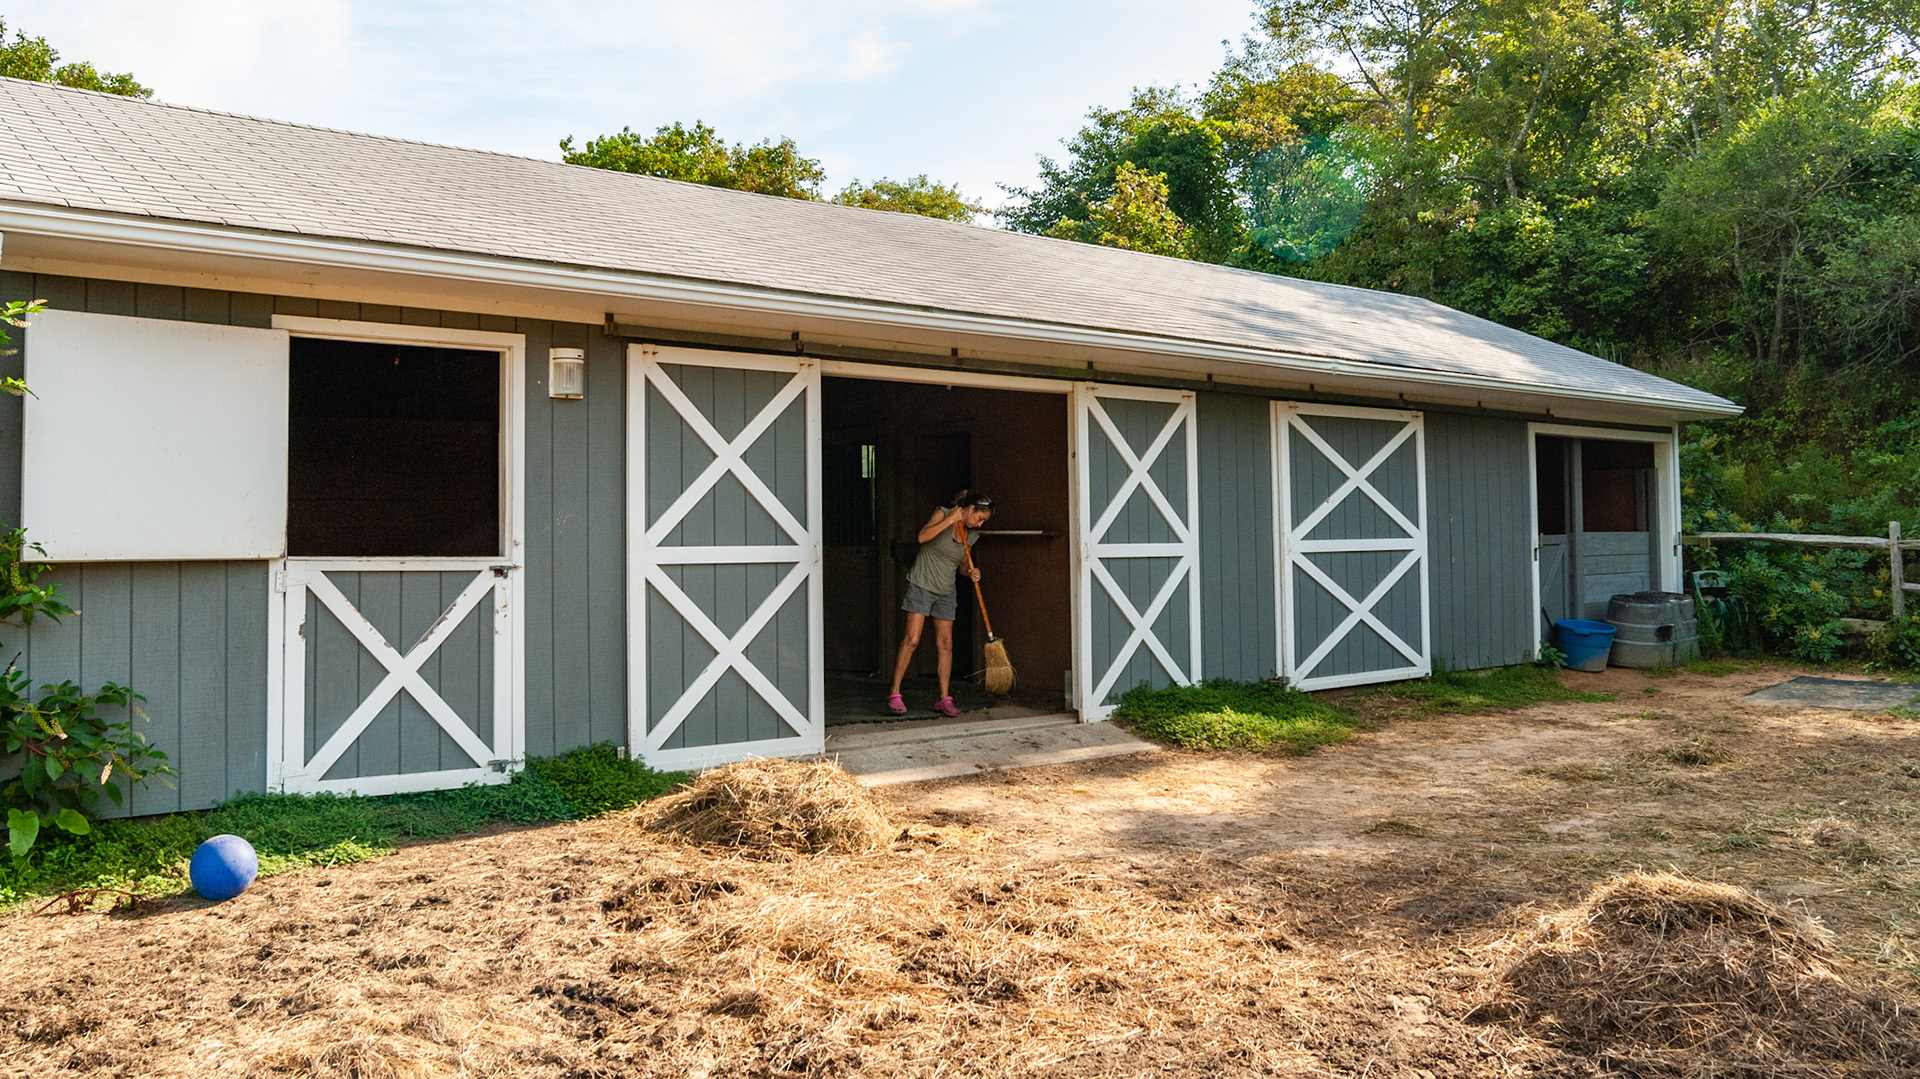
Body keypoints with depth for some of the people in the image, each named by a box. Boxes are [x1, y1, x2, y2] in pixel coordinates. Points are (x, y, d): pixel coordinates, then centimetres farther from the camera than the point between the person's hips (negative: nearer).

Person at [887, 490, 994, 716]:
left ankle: (944, 700, 9)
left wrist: (971, 573, -4)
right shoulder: (943, 514, -10)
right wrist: (950, 520, -27)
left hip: (946, 592, 6)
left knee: (945, 644, 3)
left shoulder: (971, 535, 6)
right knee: (912, 640, -11)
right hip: (922, 585, -6)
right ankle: (895, 694, -4)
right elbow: (923, 536, -26)